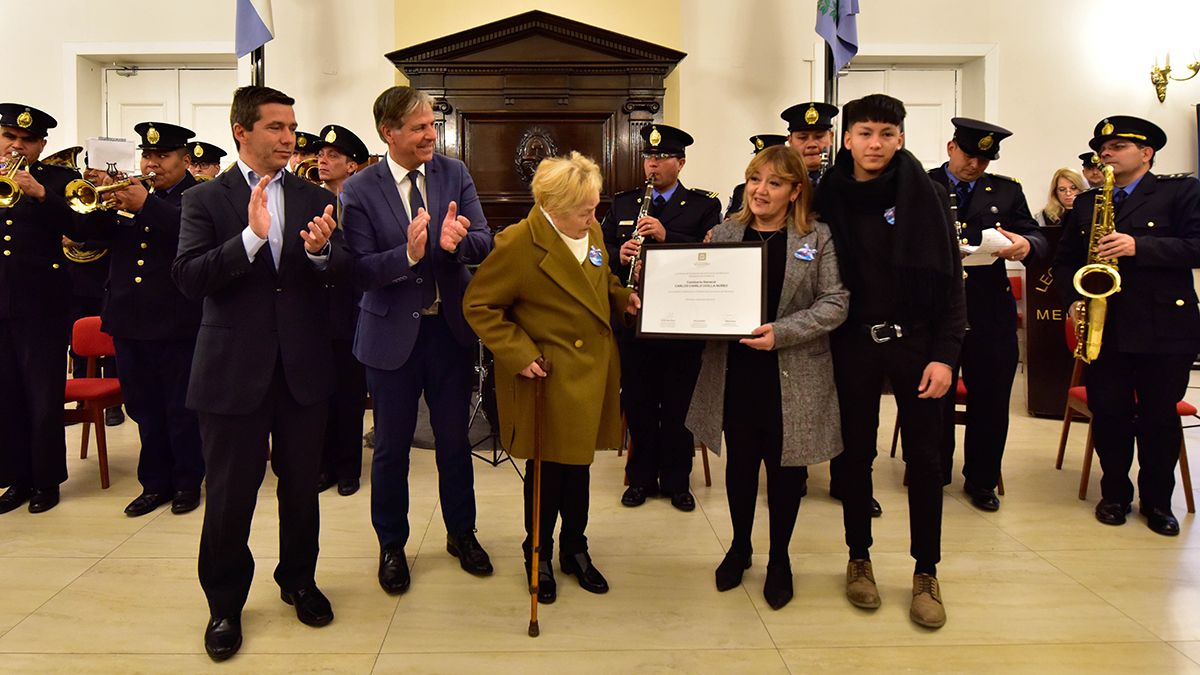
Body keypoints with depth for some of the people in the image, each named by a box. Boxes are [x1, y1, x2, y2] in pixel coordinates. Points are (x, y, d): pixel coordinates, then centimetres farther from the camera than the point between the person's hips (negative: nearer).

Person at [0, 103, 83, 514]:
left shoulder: (60, 180, 3)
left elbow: (80, 230, -10)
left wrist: (41, 193, -21)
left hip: (42, 307, -3)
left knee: (45, 399, 3)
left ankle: (46, 480, 15)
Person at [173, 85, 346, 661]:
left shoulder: (315, 199, 7)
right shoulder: (205, 199, -1)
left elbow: (342, 271, -1)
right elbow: (188, 278, -13)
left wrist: (320, 250, -23)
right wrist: (251, 236, -25)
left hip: (303, 366, 3)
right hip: (234, 368, -2)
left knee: (301, 487, 14)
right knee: (229, 496, 6)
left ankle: (299, 581, 36)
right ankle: (225, 604, 27)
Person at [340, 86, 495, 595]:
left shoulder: (454, 174, -1)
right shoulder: (359, 190, -9)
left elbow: (485, 243, -7)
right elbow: (359, 269, -15)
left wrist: (456, 241, -29)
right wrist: (408, 254, -32)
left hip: (450, 326, 2)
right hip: (392, 331, -2)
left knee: (455, 438, 14)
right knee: (392, 445, 11)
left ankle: (461, 533, 35)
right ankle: (391, 546, 30)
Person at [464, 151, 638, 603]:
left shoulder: (592, 232, 3)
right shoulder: (517, 243, -19)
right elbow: (479, 305, -14)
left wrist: (622, 297, 0)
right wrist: (519, 354, -20)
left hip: (591, 373, 7)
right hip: (548, 377, -6)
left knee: (579, 463, 18)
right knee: (546, 471, 8)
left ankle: (574, 549, 36)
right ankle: (538, 556, 30)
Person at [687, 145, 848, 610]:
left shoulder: (817, 238, -3)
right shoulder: (724, 233, 5)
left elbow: (834, 304, -9)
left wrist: (782, 332, -20)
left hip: (792, 376, -2)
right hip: (735, 372, 2)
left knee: (785, 467, 10)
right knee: (740, 462, 15)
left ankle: (779, 559, 30)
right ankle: (739, 546, 36)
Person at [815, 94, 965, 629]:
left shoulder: (924, 194, -4)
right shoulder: (828, 198, 1)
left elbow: (949, 277, -5)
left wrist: (944, 354, -11)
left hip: (915, 342, -1)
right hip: (853, 343, 1)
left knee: (924, 456, 5)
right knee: (854, 452, 10)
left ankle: (926, 573, 19)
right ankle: (859, 559, 26)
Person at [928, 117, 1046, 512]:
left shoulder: (1007, 191, 10)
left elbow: (1037, 238, 2)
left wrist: (1026, 246, -21)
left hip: (991, 317, 2)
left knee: (991, 404, 9)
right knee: (934, 401, 9)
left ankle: (981, 481, 26)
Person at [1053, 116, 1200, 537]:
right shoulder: (1086, 202, 15)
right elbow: (1065, 259, 16)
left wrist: (1139, 247, -21)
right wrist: (1073, 299, -1)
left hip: (1165, 328, -3)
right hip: (1103, 328, 3)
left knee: (1160, 418, 5)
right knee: (1108, 415, 5)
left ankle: (1157, 501, 20)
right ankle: (1115, 494, 21)